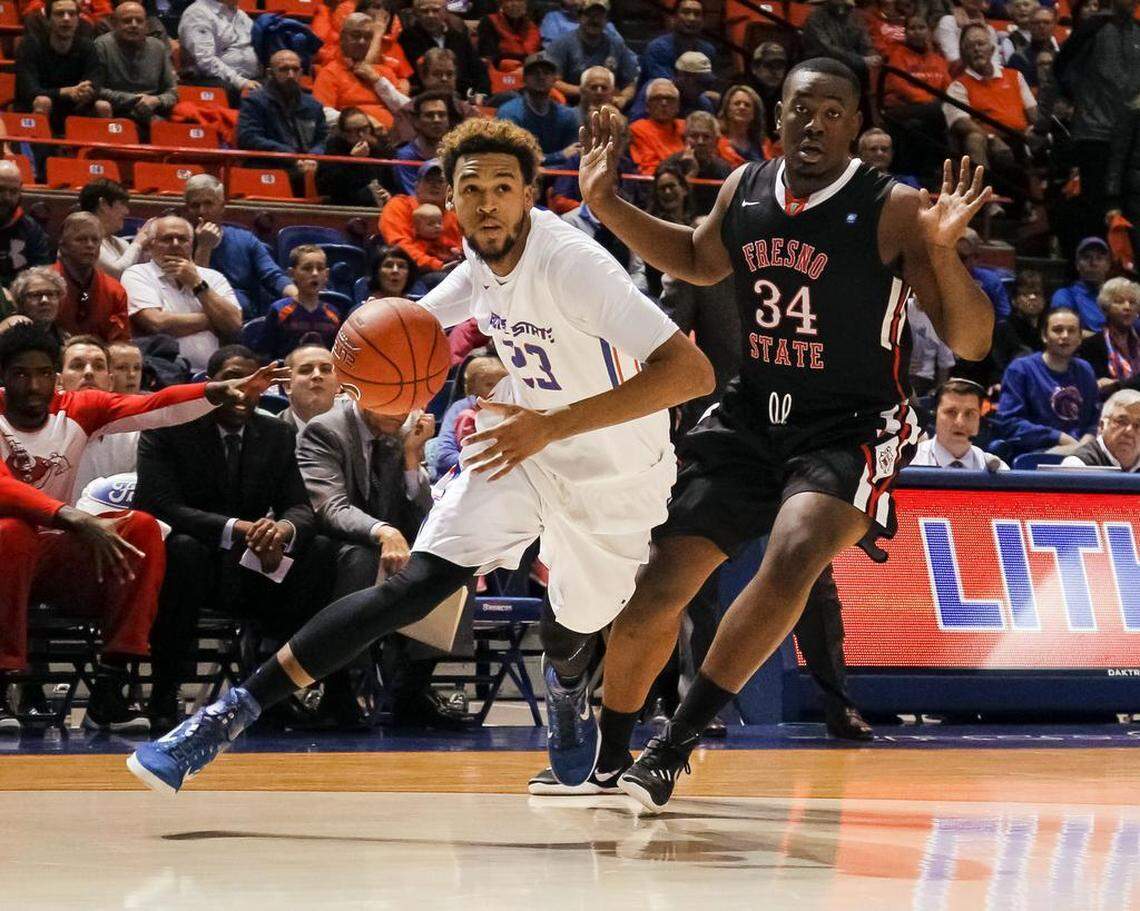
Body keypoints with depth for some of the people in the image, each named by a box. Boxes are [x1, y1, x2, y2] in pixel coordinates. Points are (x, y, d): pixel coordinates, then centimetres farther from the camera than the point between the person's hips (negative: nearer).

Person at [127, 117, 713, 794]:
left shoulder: (571, 262, -30)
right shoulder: (486, 259, -7)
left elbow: (692, 372, -39)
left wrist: (551, 425, -40)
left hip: (613, 477, -4)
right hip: (526, 442, 4)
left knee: (569, 636, 15)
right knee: (412, 589, -14)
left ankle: (568, 695, 55)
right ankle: (229, 715, -18)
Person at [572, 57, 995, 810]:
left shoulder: (893, 211, -14)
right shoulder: (744, 191, 1)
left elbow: (971, 342, -16)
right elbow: (700, 262, 24)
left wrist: (943, 248, -32)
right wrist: (607, 205, 11)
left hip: (851, 429, -5)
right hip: (751, 417, 5)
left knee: (794, 556, -31)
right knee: (661, 583, 0)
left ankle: (673, 748, -22)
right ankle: (608, 762, 22)